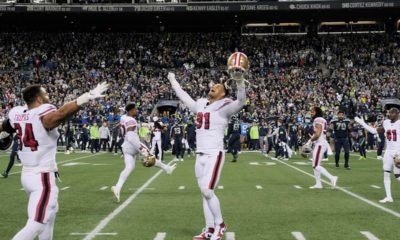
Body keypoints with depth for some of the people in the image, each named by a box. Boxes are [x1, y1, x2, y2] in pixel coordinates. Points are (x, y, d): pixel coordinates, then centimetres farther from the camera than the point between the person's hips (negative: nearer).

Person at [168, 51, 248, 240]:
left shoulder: (224, 106, -7)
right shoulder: (200, 104, 15)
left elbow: (240, 102, -25)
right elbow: (185, 98, 32)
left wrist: (239, 81, -40)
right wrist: (173, 82, 42)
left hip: (214, 155, -7)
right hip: (200, 155, 7)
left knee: (207, 191, -13)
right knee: (205, 193, 8)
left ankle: (220, 225, 5)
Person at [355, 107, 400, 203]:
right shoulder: (387, 123, 8)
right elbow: (374, 131, 15)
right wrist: (362, 123, 12)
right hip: (388, 151, 6)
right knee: (386, 173, 2)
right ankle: (388, 197, 6)